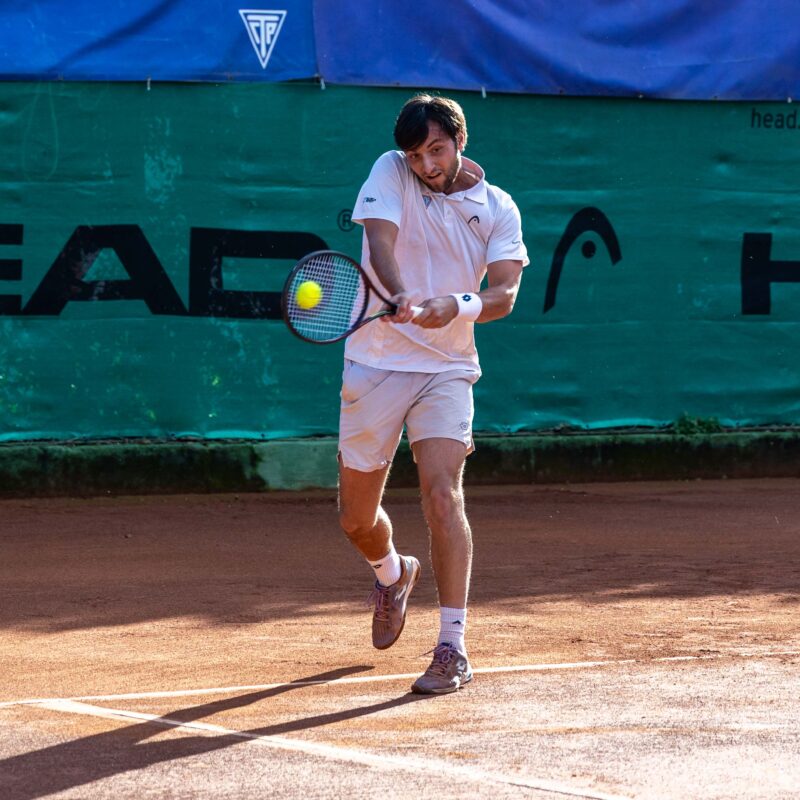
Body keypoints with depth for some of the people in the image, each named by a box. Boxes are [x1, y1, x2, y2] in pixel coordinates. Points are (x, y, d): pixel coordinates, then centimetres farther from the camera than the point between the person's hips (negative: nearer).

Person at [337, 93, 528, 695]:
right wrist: (398, 296, -40)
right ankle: (393, 574, 45)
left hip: (446, 369, -1)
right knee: (357, 518, 9)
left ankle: (452, 648, -18)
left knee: (442, 494, -21)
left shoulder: (498, 210, 0)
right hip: (375, 365, 1)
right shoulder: (391, 174, -3)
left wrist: (457, 305, -33)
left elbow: (505, 294, -12)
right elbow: (380, 241, -20)